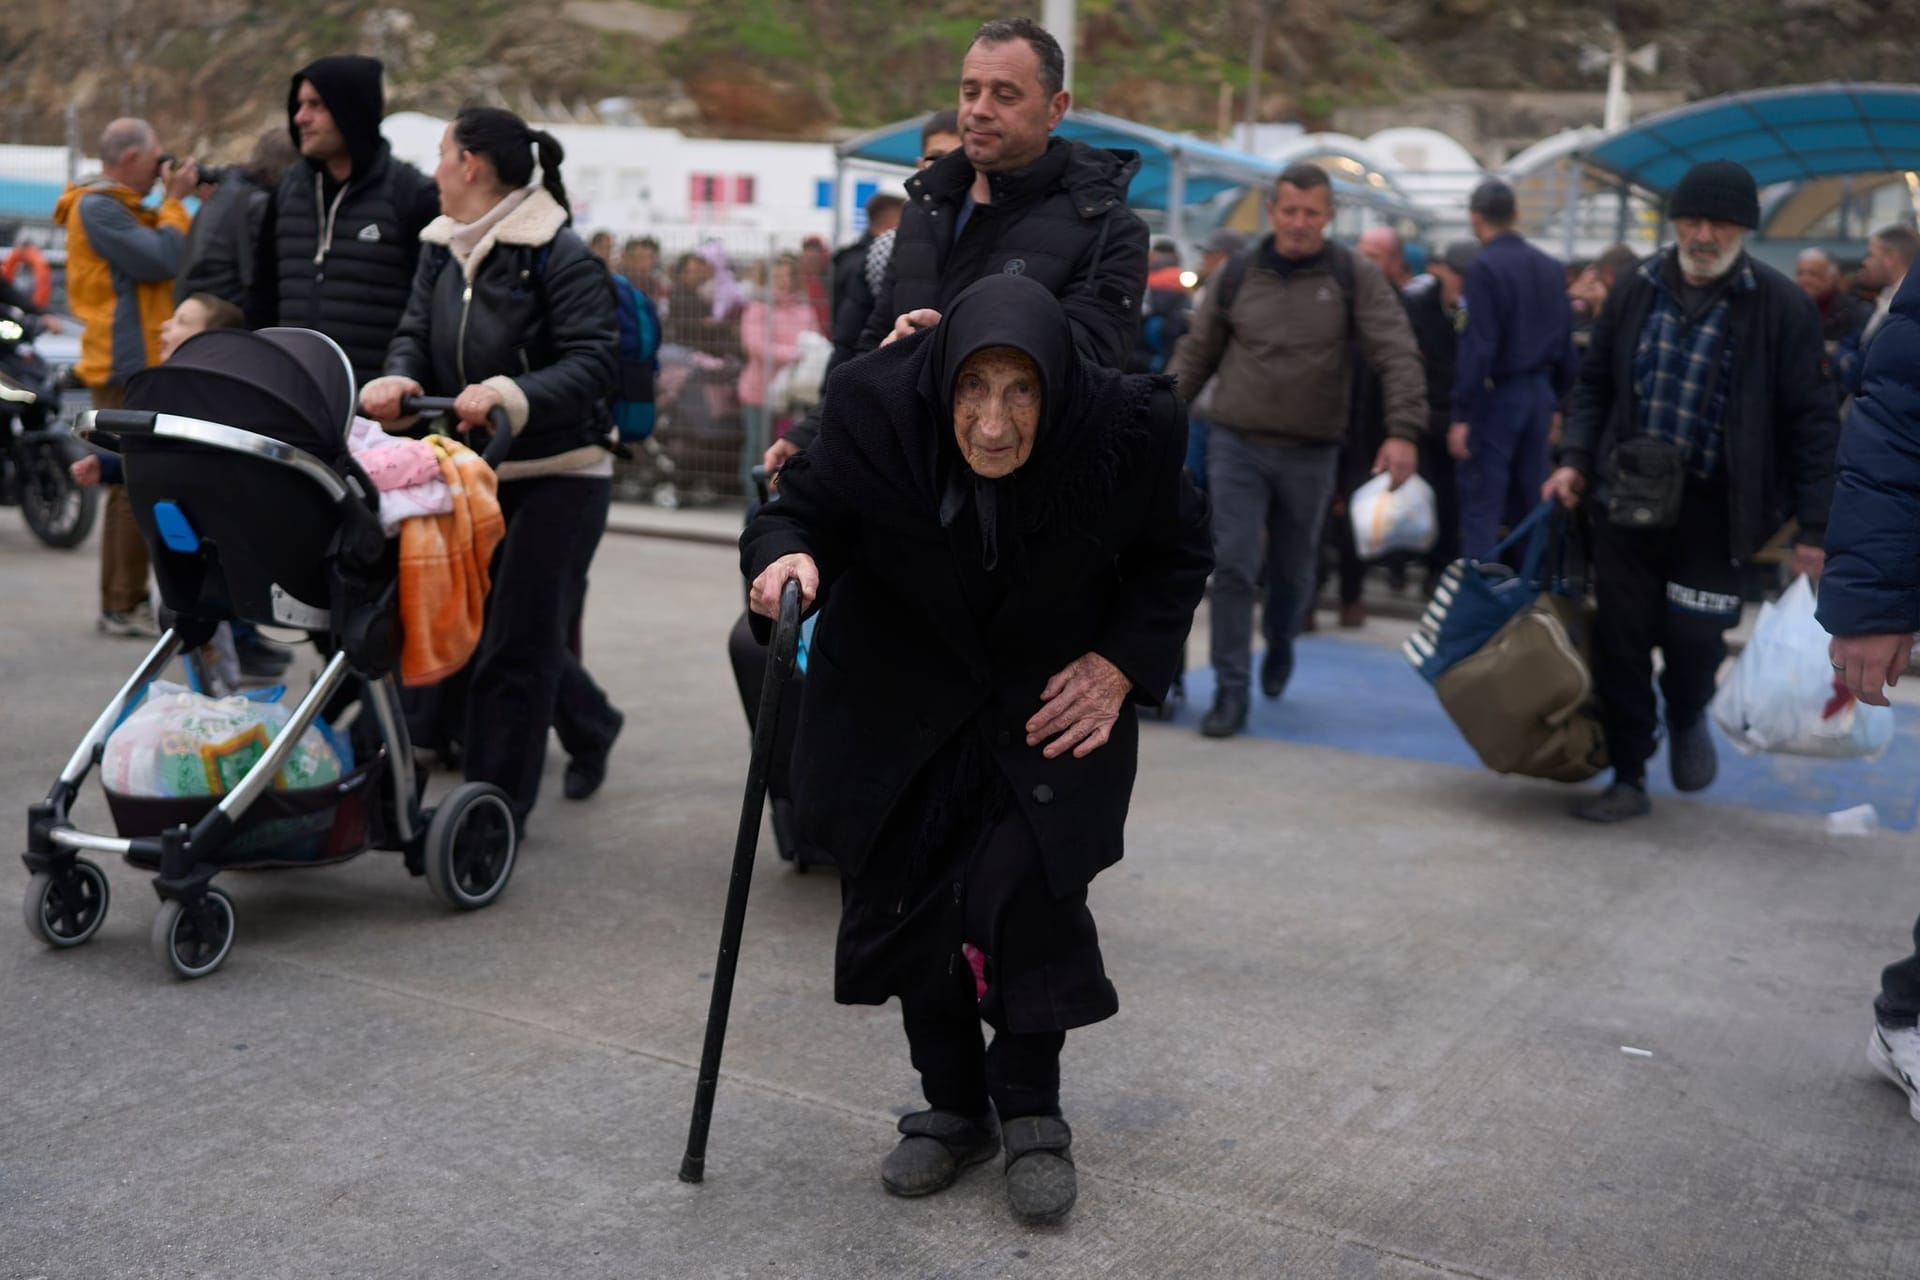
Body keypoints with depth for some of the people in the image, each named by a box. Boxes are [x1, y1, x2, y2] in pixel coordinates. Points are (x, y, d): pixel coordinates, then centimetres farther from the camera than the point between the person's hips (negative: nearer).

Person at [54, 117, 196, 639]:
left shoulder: (121, 208, 20)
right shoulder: (97, 208, -12)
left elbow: (185, 259, 17)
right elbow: (161, 262, -21)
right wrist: (175, 202, -8)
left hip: (145, 365, 10)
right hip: (127, 367, -10)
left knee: (133, 485, 13)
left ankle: (123, 601, 19)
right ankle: (124, 607, -6)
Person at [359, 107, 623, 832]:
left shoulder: (560, 257, -15)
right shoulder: (441, 250, 8)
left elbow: (594, 363, -22)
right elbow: (415, 334, 3)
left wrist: (508, 394, -36)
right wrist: (399, 379, -20)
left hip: (558, 475, -8)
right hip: (480, 471, 8)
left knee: (515, 641, -5)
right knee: (501, 627, 17)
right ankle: (591, 726, 42)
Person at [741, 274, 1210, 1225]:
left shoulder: (1125, 430, -25)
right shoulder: (876, 406, -26)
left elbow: (1177, 555, -5)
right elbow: (806, 506, -9)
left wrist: (1125, 663, -16)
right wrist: (786, 555, -32)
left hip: (1057, 692, -1)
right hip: (903, 691, 2)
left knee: (1024, 888, -14)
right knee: (906, 891, 4)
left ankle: (1031, 1112, 10)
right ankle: (953, 1105, 26)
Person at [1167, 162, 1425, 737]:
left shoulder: (1354, 276, -3)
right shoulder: (1238, 275, 2)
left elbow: (1398, 355, -8)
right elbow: (1197, 352, 11)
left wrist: (1403, 431, -20)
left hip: (1311, 452, 0)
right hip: (1236, 444, 0)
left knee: (1294, 568, 15)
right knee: (1232, 566, -7)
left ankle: (1280, 643, 45)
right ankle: (1231, 691, 0)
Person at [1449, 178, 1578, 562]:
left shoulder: (1485, 267, -12)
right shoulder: (1551, 268, 10)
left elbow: (1478, 346, -17)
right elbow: (1565, 345, 11)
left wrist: (1462, 415, -16)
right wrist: (1555, 403, 18)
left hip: (1497, 396, -7)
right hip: (1540, 394, 7)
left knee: (1481, 506, -4)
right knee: (1531, 504, 13)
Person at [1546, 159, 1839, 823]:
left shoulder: (1781, 306, -7)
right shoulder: (1638, 290, 3)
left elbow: (1810, 419, -6)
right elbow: (1595, 383, 15)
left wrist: (1814, 526, -9)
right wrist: (1576, 460, 2)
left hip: (1714, 507, -3)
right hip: (1627, 497, 3)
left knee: (1694, 635, -2)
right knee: (1620, 643, 4)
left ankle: (1687, 716, 34)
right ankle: (1628, 779, 18)